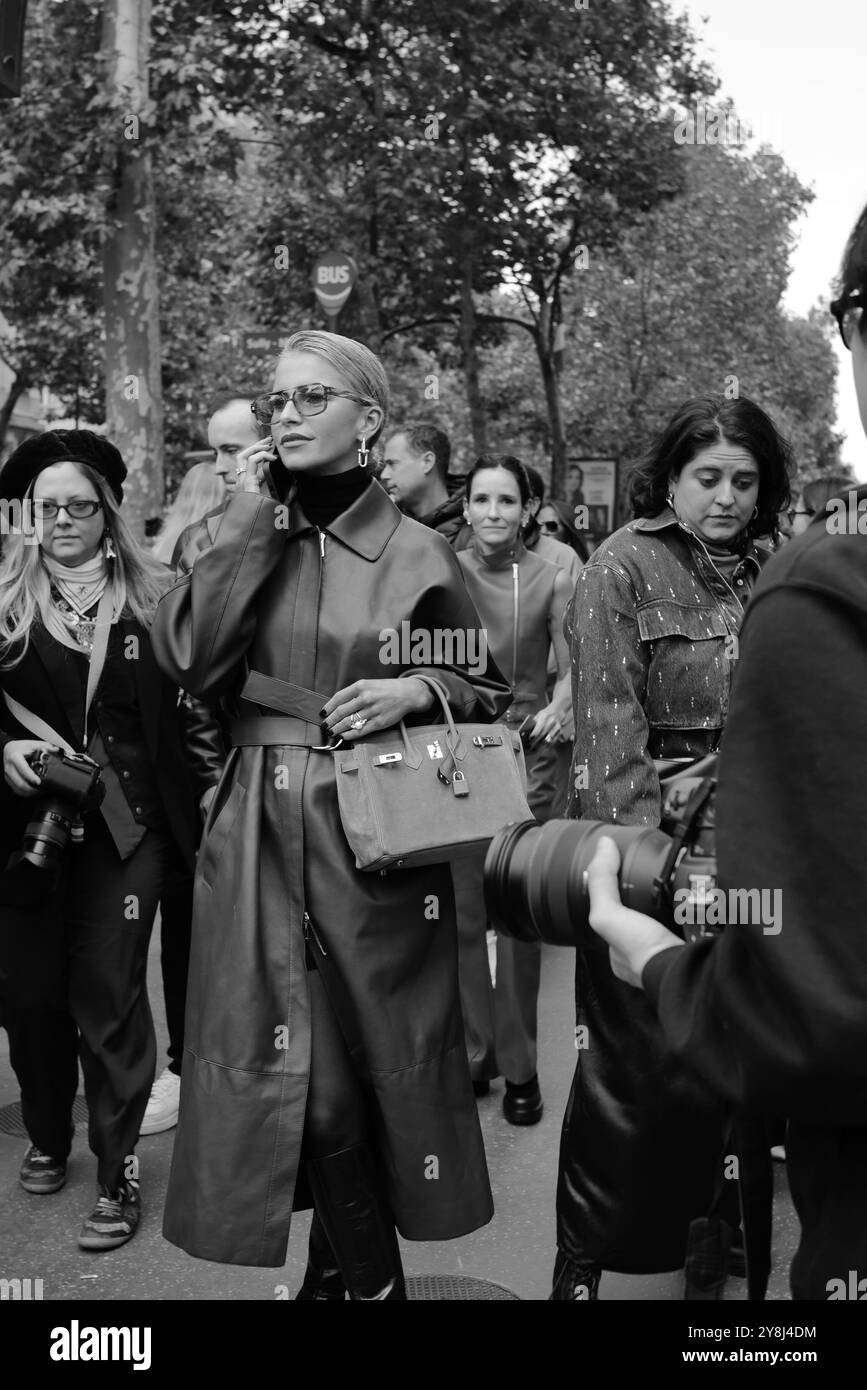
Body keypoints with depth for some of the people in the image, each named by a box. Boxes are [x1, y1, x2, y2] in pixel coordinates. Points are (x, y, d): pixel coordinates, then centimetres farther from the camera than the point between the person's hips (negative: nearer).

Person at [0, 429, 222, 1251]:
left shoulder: (148, 598, 1)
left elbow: (183, 710, 3)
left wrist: (210, 786, -4)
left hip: (124, 824, -2)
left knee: (108, 994, -1)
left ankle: (117, 1175, 12)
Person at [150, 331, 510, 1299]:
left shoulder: (416, 554, -1)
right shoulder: (242, 537, 8)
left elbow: (486, 693, 7)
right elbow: (188, 659, -7)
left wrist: (415, 689, -13)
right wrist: (245, 522, -8)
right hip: (259, 837, 2)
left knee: (374, 1049, 7)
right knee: (294, 1063, 4)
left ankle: (347, 1258, 32)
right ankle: (369, 1274, 26)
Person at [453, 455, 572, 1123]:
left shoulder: (551, 580, 0)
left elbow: (574, 666, -4)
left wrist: (559, 706, -23)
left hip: (524, 754, -1)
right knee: (460, 910, 6)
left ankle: (519, 1063, 16)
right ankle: (472, 1050, 22)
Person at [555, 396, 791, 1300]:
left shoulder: (765, 575, 9)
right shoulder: (622, 568, -6)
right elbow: (610, 725, -13)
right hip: (645, 842, -5)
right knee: (636, 1063, 1)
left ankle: (695, 1223, 33)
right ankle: (583, 1259, 20)